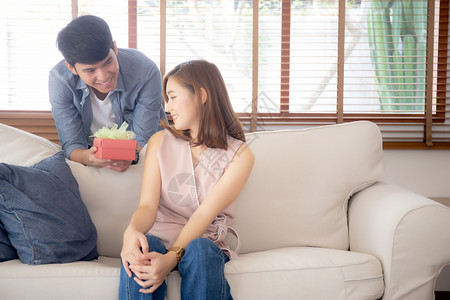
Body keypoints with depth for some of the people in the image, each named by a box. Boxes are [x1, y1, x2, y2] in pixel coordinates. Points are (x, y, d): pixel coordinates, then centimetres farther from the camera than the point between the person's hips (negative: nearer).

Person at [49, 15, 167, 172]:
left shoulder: (146, 73, -25)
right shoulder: (59, 79, -21)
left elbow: (142, 138, -18)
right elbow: (71, 143, -18)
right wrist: (88, 157, -42)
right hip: (90, 151, 1)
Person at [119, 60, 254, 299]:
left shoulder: (239, 155, -2)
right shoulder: (160, 141, 8)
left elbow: (205, 215, -14)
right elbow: (148, 205, -4)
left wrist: (172, 257, -31)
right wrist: (132, 230, -29)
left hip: (204, 242, -1)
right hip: (159, 237, 1)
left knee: (199, 250, -36)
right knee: (139, 249, -34)